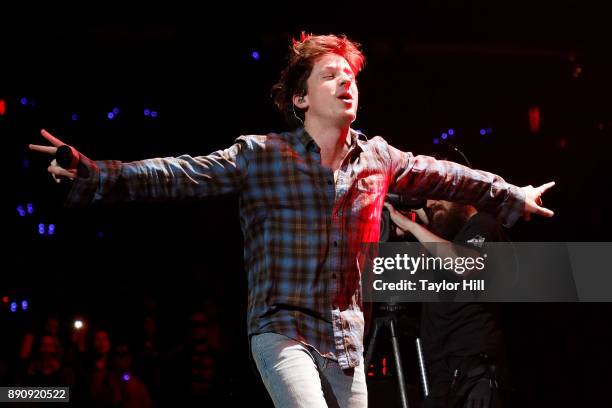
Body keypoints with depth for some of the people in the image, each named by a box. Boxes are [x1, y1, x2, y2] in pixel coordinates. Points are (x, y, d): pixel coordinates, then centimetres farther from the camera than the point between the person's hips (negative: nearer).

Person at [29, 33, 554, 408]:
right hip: (282, 329, -5)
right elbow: (179, 175, -13)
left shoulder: (378, 157, 5)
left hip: (347, 336, 5)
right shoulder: (261, 156, -8)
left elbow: (444, 177, 19)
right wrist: (92, 174, -23)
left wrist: (511, 196, 27)